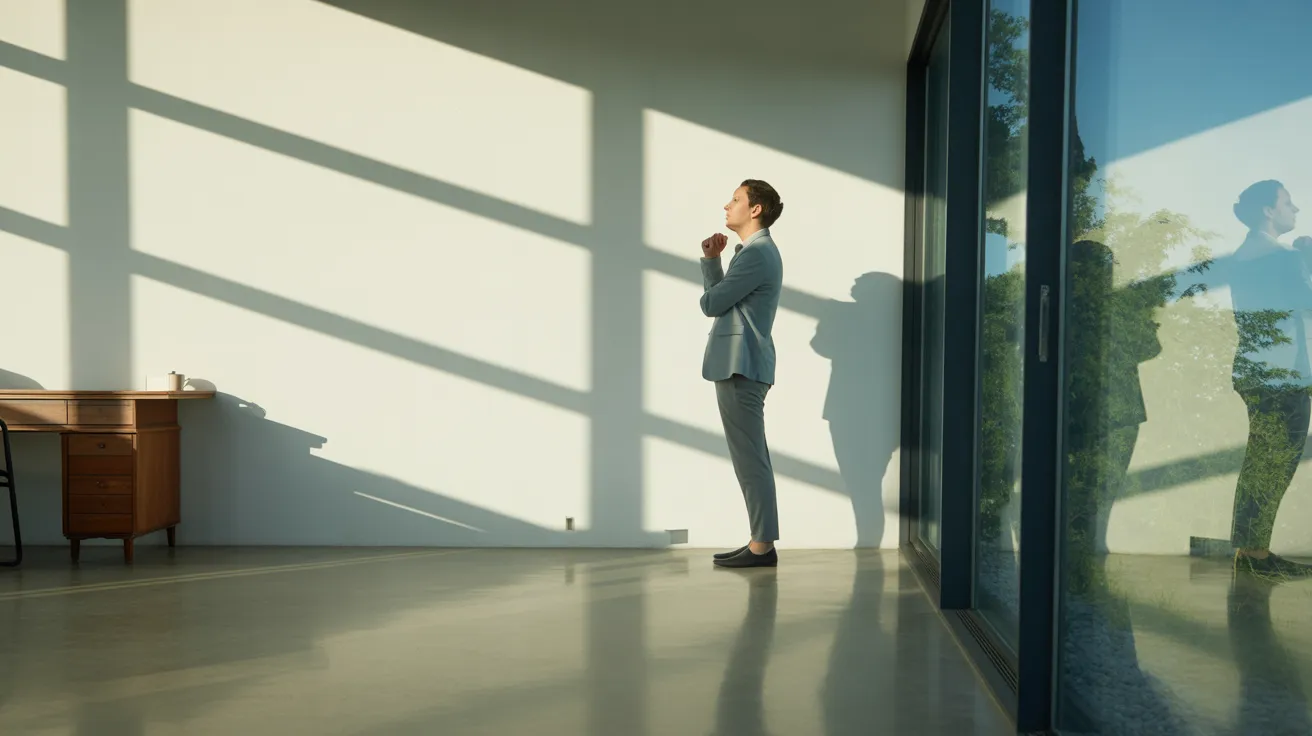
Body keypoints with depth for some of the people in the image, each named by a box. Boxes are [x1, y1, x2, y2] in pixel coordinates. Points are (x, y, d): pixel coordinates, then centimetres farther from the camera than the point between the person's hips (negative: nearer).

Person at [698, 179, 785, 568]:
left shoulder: (757, 253, -14)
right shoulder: (754, 251, 19)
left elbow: (710, 303, -13)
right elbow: (720, 298, 18)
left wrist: (712, 268, 8)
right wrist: (711, 259, 7)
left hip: (740, 366, -11)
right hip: (740, 364, 11)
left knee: (750, 458, -8)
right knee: (751, 458, 11)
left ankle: (762, 546, -4)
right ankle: (760, 542, 16)